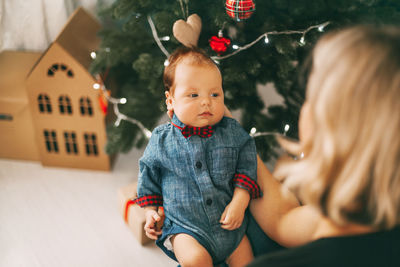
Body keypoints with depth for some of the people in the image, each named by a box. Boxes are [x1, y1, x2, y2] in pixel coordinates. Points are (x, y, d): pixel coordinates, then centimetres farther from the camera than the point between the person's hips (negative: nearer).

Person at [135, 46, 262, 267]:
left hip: (230, 223, 2)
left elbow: (247, 168, 2)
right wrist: (151, 211, 9)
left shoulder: (232, 132, 0)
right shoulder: (161, 139, -2)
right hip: (184, 226, -2)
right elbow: (149, 177, 11)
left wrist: (239, 203, -9)